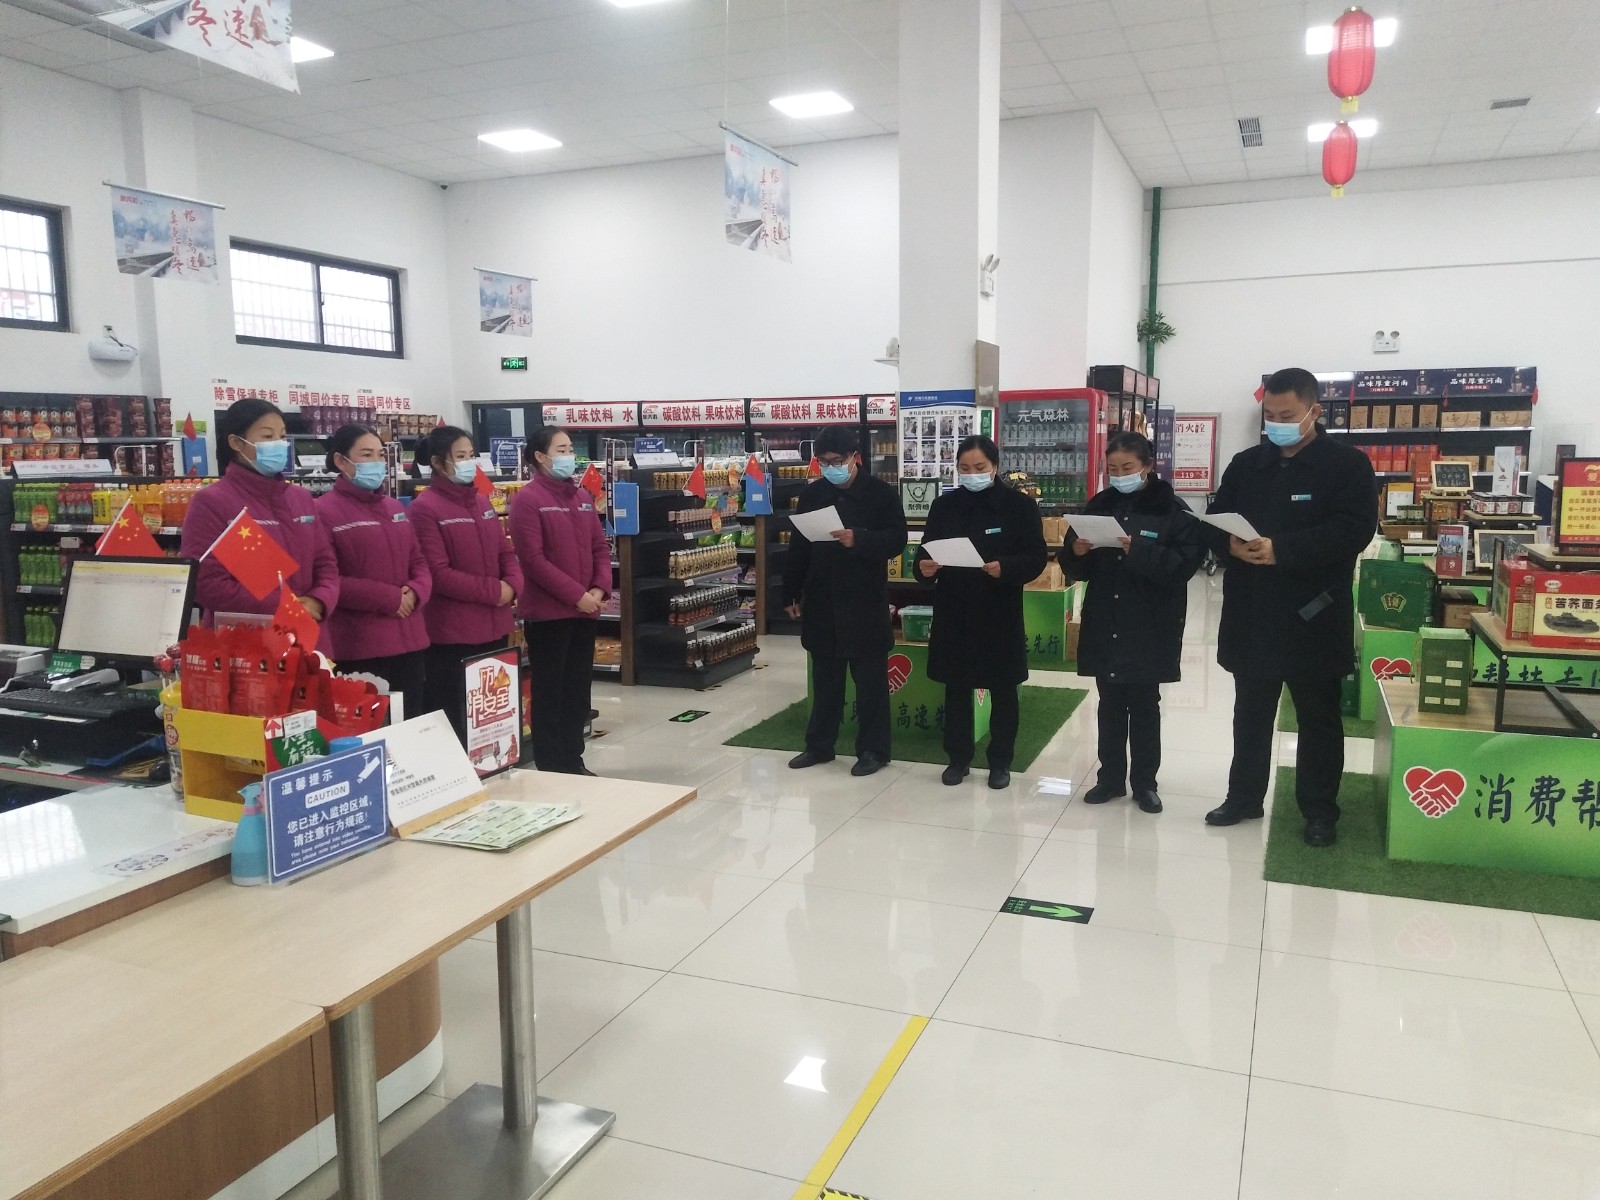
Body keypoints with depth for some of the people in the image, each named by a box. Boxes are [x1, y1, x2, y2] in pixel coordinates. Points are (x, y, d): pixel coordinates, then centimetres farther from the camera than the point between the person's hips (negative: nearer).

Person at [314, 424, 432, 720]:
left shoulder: (394, 507, 16)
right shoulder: (325, 510, -8)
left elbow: (419, 562, 16)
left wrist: (415, 592, -6)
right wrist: (387, 598, -15)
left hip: (408, 639, 7)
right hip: (359, 646, -7)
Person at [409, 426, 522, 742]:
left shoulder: (482, 503, 12)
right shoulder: (425, 508, -11)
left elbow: (505, 552, 13)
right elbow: (438, 574, -17)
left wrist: (512, 586, -7)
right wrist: (492, 590, -15)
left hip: (493, 627, 7)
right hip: (451, 632, -7)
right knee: (454, 721, 1)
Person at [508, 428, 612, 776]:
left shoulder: (582, 497, 13)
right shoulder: (528, 500, -10)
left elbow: (600, 547, 13)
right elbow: (534, 559, -17)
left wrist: (599, 590, -4)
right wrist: (577, 595, -17)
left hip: (585, 611, 7)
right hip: (547, 613, -7)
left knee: (578, 689, 14)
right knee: (550, 692, 1)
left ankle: (573, 761, 25)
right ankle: (552, 769, 9)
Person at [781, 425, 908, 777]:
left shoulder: (882, 494, -4)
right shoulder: (811, 494, 7)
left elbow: (896, 539, -10)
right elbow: (798, 546, 10)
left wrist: (859, 540, -26)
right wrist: (791, 593, 8)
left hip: (865, 601, -4)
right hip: (821, 601, 4)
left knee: (870, 679, 4)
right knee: (825, 678, 13)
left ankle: (873, 749, 14)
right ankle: (819, 745, 24)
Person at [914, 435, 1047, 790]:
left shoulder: (1020, 505, -2)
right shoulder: (944, 505, 7)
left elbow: (1037, 557, -7)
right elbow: (925, 549, 8)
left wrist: (1005, 568, -26)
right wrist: (924, 566, -16)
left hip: (1000, 614, -2)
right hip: (953, 613, 3)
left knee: (1002, 691, 8)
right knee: (956, 688, 10)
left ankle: (1000, 762, 22)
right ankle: (958, 757, 24)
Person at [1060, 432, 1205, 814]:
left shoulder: (1172, 510, -6)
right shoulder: (1098, 505, 6)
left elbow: (1184, 565, -15)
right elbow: (1075, 569, 9)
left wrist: (1139, 551, -27)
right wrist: (1077, 552, -13)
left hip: (1149, 628, -3)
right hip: (1104, 624, 4)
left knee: (1144, 706, 8)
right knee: (1110, 704, 12)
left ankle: (1144, 782, 20)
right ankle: (1111, 777, 24)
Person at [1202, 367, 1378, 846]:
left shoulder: (1348, 464, -5)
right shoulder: (1245, 464, 9)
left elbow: (1354, 530, -16)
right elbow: (1215, 520, 9)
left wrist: (1281, 549, -25)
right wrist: (1232, 544, -15)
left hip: (1313, 617, -4)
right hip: (1250, 615, 4)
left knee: (1319, 718, 9)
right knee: (1251, 713, 15)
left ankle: (1319, 810, 22)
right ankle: (1244, 796, 29)